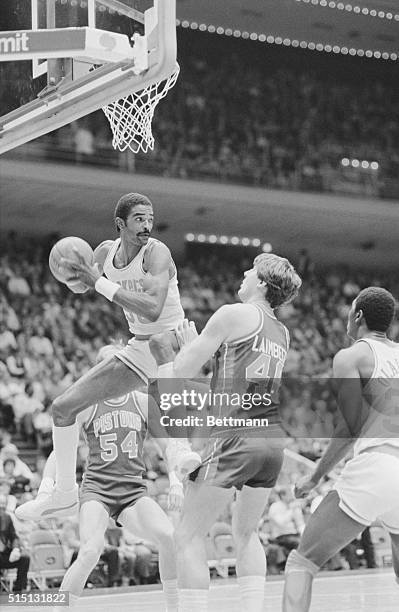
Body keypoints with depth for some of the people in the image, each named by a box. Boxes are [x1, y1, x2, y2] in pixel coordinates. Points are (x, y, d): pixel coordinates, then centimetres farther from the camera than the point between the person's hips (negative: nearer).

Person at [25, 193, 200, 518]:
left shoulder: (157, 252, -21)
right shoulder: (107, 251, -1)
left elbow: (153, 310, -35)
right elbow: (80, 285, 19)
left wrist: (99, 282, -33)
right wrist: (76, 275, -7)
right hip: (139, 349, 6)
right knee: (64, 406, 9)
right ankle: (65, 489, 21)